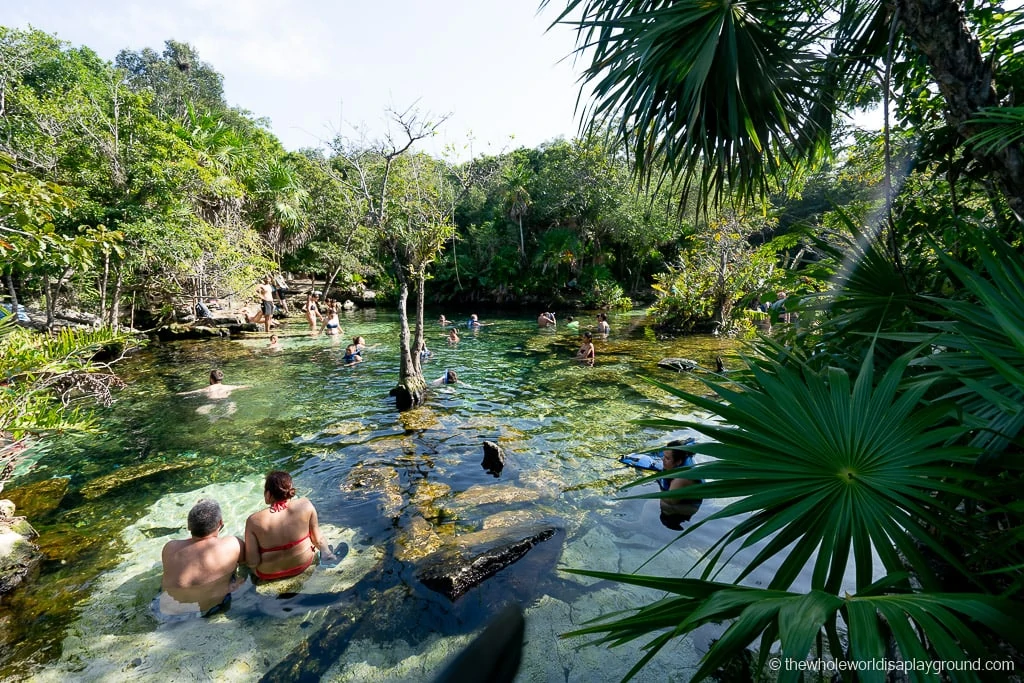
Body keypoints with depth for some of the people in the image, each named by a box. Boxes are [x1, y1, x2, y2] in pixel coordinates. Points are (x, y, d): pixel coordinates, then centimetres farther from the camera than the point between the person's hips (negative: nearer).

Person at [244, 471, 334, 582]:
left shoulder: (254, 520, -24)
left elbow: (252, 562, -18)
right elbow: (317, 539, -10)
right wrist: (325, 550, 10)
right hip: (303, 564, 1)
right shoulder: (305, 505, -21)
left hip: (269, 574, -1)